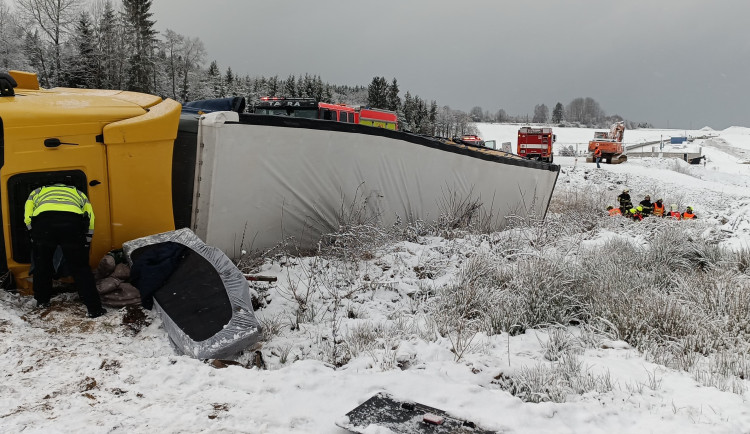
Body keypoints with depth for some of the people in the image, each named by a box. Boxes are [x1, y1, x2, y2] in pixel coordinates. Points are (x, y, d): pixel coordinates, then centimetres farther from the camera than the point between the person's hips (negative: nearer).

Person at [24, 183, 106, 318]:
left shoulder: (37, 192, 39)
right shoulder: (78, 193, 39)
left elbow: (28, 218, 21)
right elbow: (91, 221, 24)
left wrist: (35, 238, 30)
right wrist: (85, 245, 30)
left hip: (43, 222, 0)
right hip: (73, 222, 0)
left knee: (42, 265, 24)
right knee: (80, 268, 9)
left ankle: (42, 301, 39)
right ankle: (94, 308, 6)